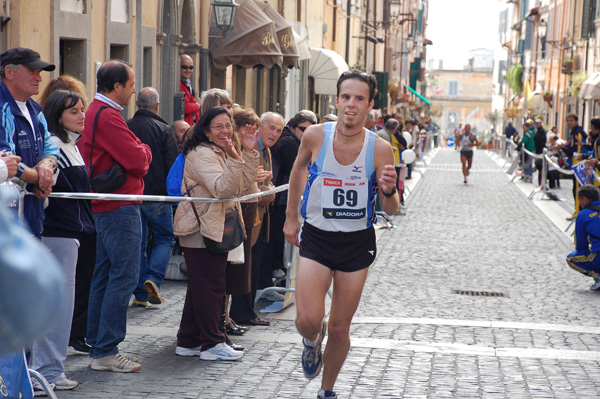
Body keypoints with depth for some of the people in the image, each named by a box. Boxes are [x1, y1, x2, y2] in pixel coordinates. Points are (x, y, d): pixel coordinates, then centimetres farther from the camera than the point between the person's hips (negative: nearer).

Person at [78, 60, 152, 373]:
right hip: (120, 207, -11)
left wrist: (138, 152, 4)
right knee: (124, 276, -7)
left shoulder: (96, 112, 16)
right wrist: (145, 151, 0)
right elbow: (137, 160, -19)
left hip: (106, 206, 11)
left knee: (105, 274, 14)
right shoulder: (107, 116, -17)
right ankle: (105, 351, -5)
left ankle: (98, 345, 20)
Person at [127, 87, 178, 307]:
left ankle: (140, 293, 8)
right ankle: (153, 278, -9)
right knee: (165, 238, 11)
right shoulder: (163, 129, -8)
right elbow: (173, 164, -8)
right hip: (157, 195, -3)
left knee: (138, 242, 9)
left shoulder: (125, 128, 1)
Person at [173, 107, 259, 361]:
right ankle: (212, 344, -1)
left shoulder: (220, 153, 18)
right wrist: (235, 159, -36)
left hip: (215, 228, 11)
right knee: (209, 287, -6)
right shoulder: (201, 154, -15)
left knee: (201, 287, 13)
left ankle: (188, 341, 19)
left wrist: (249, 153, 2)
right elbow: (222, 189, -26)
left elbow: (243, 185, 11)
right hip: (201, 228, -10)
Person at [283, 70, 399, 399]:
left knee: (339, 328, 7)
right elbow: (299, 169, 12)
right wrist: (291, 218, 17)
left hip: (357, 242, 0)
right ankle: (312, 340, 24)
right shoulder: (315, 136, -10)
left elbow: (390, 209, -6)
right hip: (316, 238, 0)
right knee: (308, 320, -15)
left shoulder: (380, 149, -12)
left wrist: (389, 190, -29)